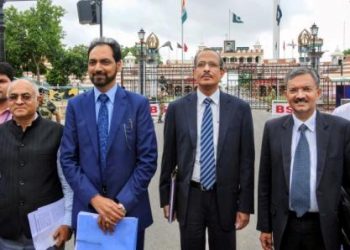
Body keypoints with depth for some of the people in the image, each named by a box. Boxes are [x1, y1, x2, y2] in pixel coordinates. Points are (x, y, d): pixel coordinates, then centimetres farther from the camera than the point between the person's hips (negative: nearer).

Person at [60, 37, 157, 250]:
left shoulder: (138, 104, -4)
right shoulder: (75, 105, 2)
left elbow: (148, 159, -7)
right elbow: (68, 159, -1)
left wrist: (122, 203, -14)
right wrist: (95, 198, -13)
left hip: (130, 208, -1)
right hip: (86, 208, 2)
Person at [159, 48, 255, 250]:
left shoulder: (240, 108, -3)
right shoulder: (177, 109, 0)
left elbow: (246, 159, -2)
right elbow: (169, 156, 4)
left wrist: (245, 205, -3)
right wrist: (166, 197, 6)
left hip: (224, 197, 0)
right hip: (189, 197, 1)